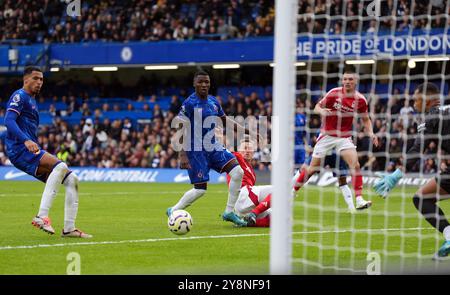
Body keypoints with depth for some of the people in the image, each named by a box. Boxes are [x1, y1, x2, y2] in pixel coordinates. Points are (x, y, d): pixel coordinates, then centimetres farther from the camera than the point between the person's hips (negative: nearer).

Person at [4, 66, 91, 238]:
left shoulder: (32, 101, 27)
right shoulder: (20, 96, -3)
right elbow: (9, 121, -19)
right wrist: (26, 141, -33)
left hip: (30, 150, 10)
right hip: (19, 150, -10)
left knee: (71, 179, 3)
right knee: (61, 166, -31)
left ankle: (69, 228, 2)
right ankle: (42, 216, -36)